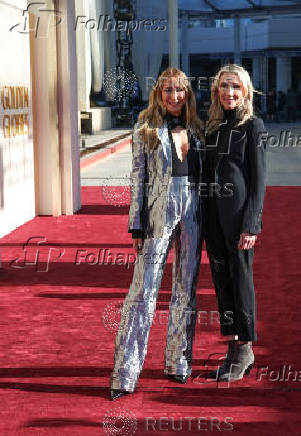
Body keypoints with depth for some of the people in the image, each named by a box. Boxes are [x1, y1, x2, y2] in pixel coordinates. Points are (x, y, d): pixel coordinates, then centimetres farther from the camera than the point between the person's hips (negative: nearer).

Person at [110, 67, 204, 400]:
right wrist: (137, 225, -7)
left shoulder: (195, 129, 12)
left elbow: (202, 173, 14)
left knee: (186, 290, 9)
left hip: (193, 213, 4)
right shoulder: (146, 129, 0)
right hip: (158, 213, -4)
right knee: (143, 290, -6)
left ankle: (178, 361, 21)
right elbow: (138, 177, -2)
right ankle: (125, 373, -3)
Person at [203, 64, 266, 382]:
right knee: (221, 281, 9)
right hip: (213, 213, 6)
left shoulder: (253, 126, -4)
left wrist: (251, 224, -14)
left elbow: (258, 178, -8)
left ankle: (244, 350, 12)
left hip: (238, 214, -6)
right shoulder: (212, 127, 13)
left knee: (240, 278, -1)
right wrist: (201, 218, 10)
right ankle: (234, 349, 19)